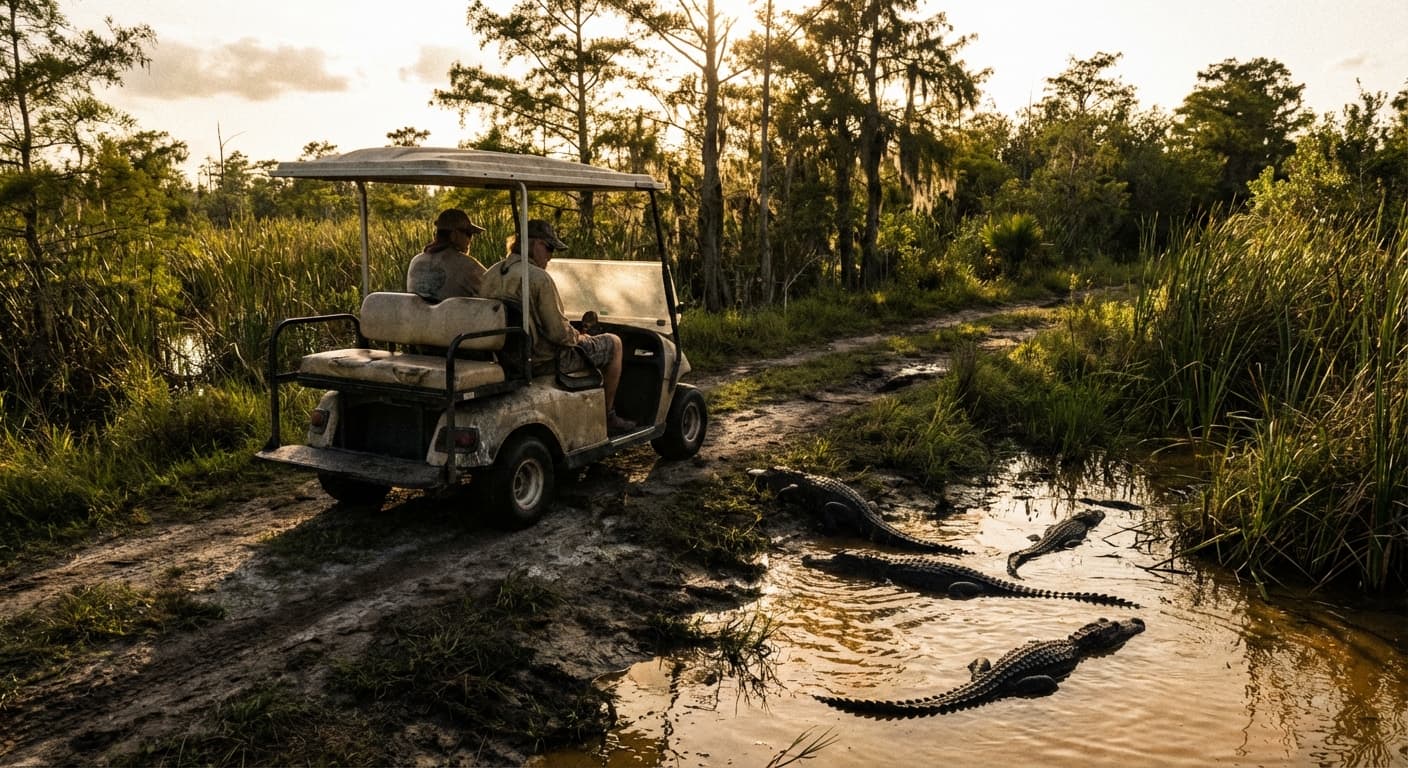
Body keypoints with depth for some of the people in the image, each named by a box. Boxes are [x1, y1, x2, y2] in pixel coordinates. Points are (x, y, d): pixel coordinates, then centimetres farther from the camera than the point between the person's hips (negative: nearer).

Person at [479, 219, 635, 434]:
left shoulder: (490, 275, 3)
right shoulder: (538, 277, -22)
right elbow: (559, 333, -22)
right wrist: (580, 337, 0)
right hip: (542, 360, -9)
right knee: (613, 342, 10)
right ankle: (607, 417, 18)